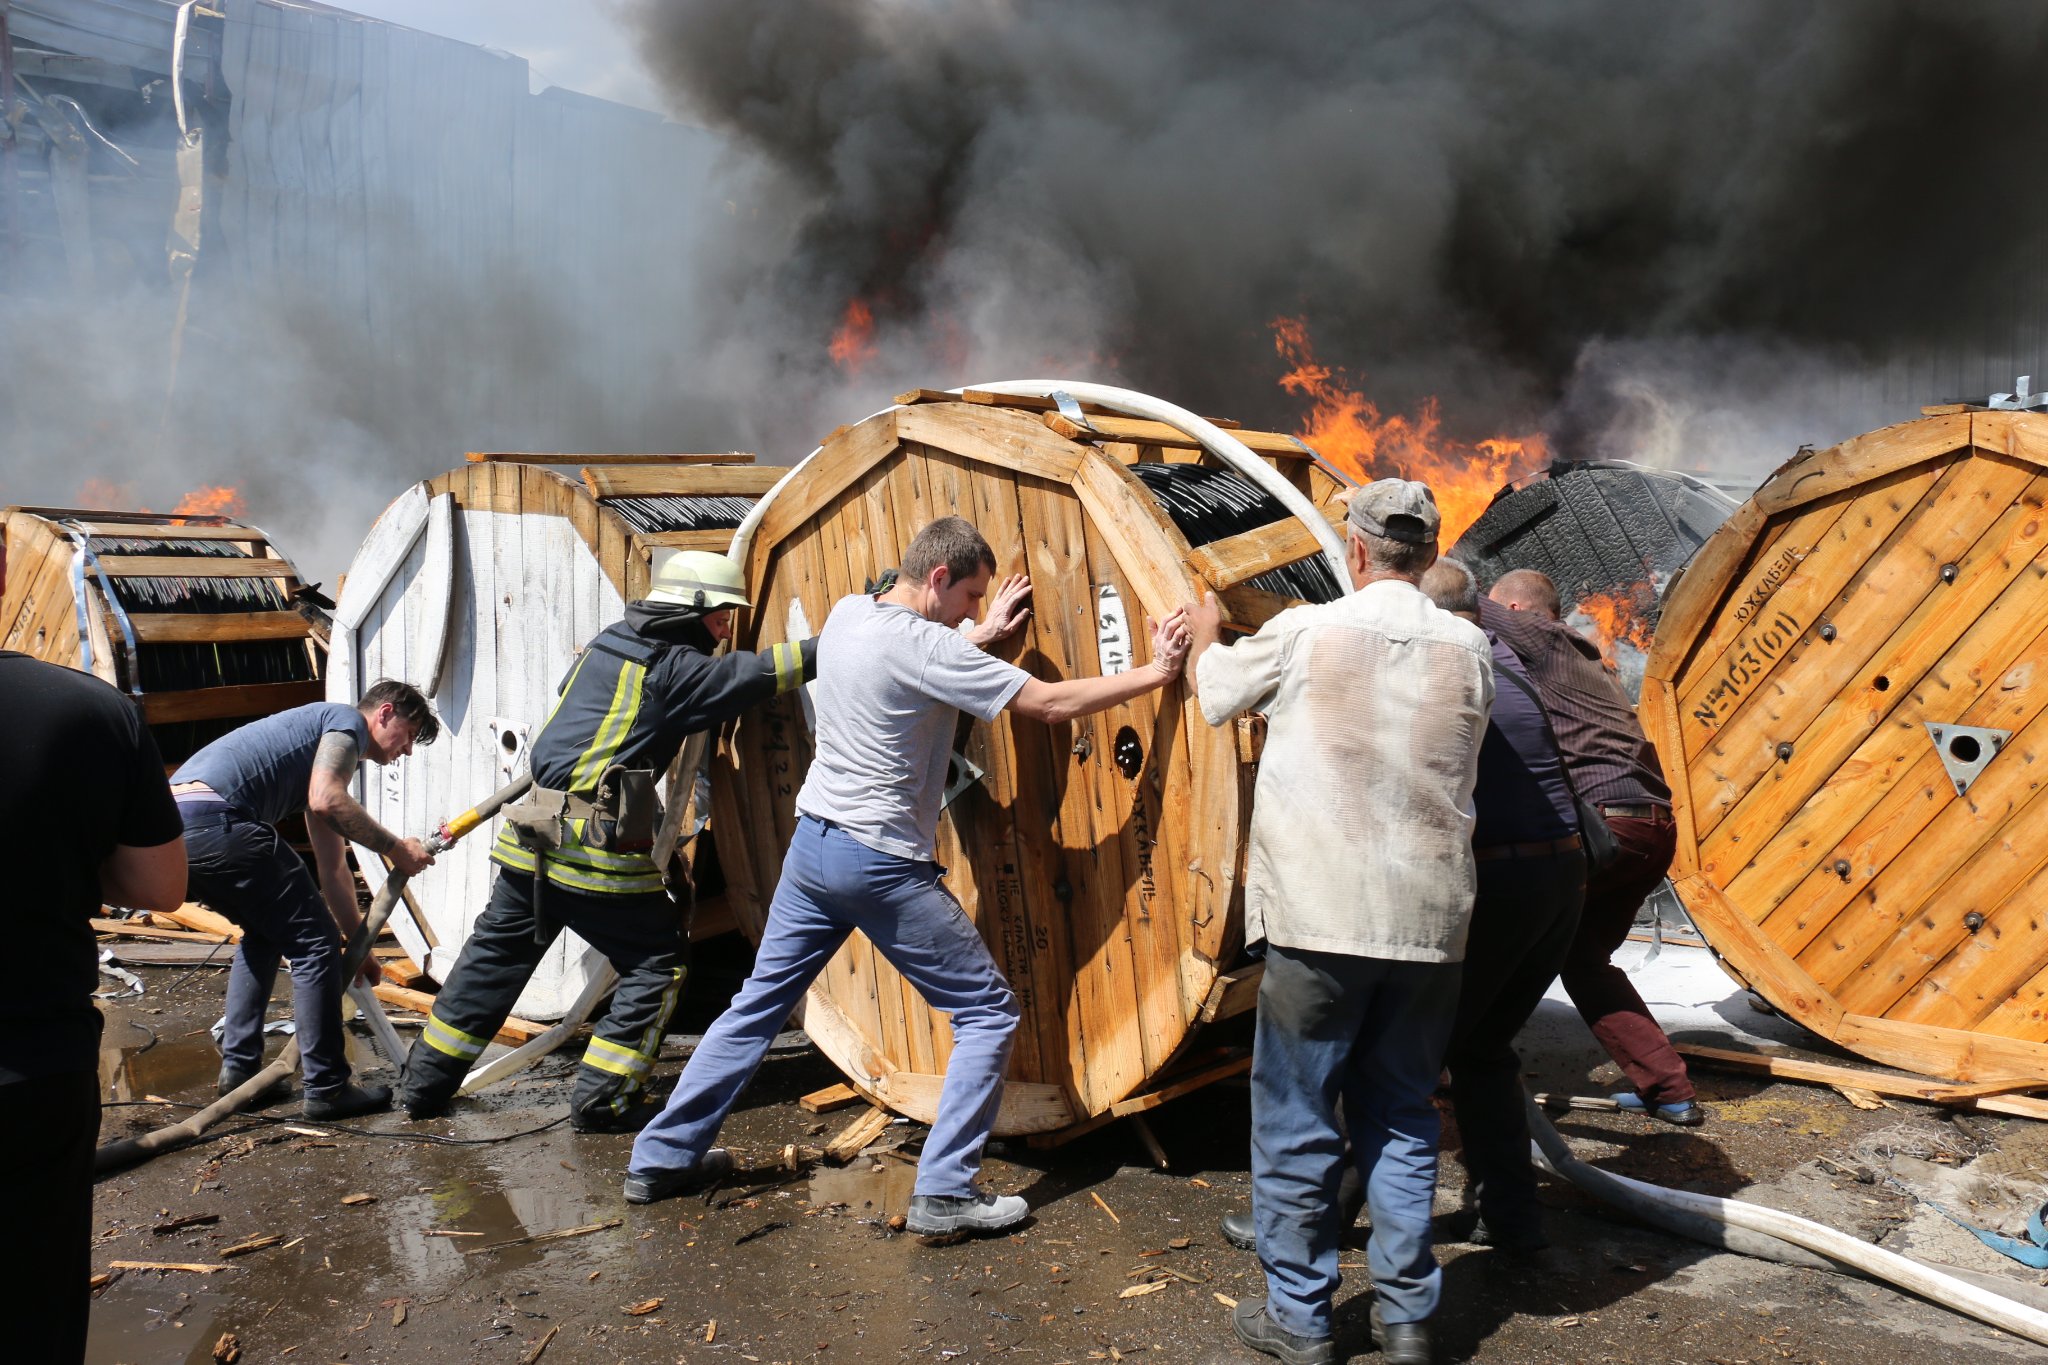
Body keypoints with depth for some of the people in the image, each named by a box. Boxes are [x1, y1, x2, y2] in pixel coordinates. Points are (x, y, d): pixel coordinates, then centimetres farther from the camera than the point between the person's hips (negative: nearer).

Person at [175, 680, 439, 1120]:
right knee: (314, 942, -2)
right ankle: (326, 1089, 2)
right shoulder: (347, 721, 6)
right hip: (215, 821, -10)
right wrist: (394, 848, -4)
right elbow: (326, 800, -15)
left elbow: (333, 868, 34)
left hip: (171, 823, 10)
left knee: (266, 932, 29)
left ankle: (238, 1067, 28)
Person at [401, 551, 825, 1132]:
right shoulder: (676, 670, -7)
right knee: (659, 961, 6)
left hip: (533, 835, 8)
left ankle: (426, 1083, 28)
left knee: (495, 953, 19)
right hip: (598, 847, -7)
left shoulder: (605, 644, 14)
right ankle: (601, 1099, 5)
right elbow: (760, 671, -11)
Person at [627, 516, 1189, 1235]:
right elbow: (1051, 703, -17)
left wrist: (986, 632, 23)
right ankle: (944, 1193, 0)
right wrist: (1153, 673, -9)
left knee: (758, 1004, 20)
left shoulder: (845, 614, 5)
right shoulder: (928, 646, -18)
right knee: (989, 1011, 2)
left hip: (811, 844, 8)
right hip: (882, 864, -8)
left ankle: (662, 1157, 28)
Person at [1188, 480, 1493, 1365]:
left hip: (1322, 918, -4)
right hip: (1429, 919, 4)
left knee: (1296, 1118, 9)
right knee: (1401, 1114, 17)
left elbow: (1216, 694, 10)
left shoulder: (1304, 634, -6)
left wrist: (1206, 636, 33)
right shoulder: (1469, 648, 3)